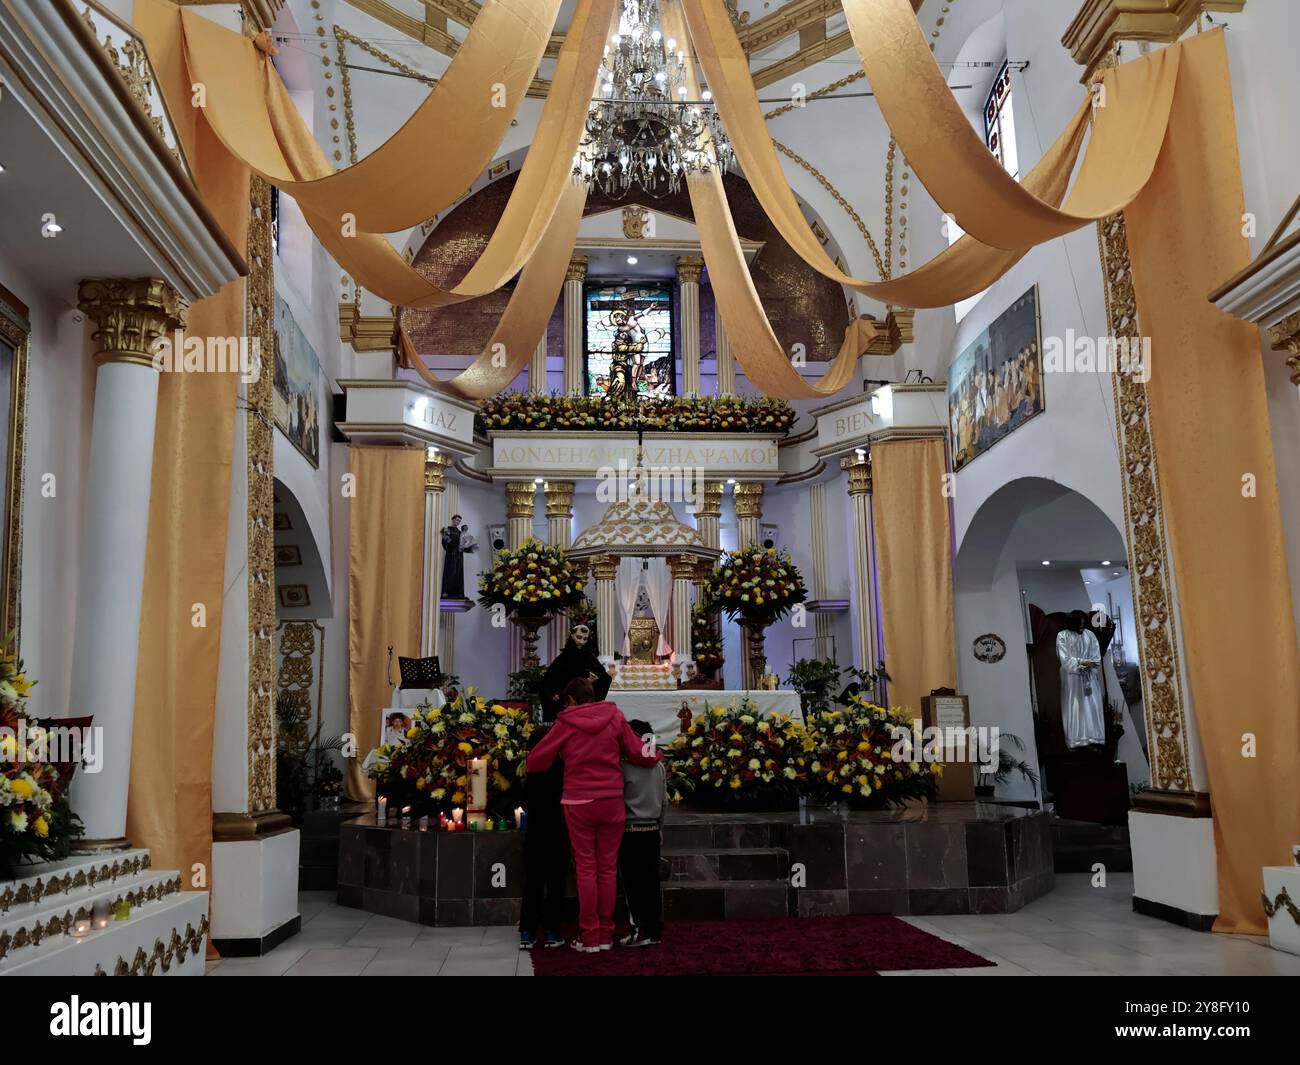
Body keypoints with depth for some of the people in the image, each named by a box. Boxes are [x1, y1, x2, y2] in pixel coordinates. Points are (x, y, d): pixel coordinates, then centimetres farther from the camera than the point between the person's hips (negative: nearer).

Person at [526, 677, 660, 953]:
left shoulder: (566, 723, -2)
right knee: (608, 868, 9)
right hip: (612, 801, 2)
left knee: (586, 869, 5)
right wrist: (656, 754, 21)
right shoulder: (615, 717, 2)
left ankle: (590, 936, 8)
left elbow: (537, 761, 1)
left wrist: (527, 766, 23)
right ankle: (606, 934, 14)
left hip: (578, 803, -1)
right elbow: (637, 753, 1)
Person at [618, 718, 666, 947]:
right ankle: (655, 930, 13)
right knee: (652, 881, 9)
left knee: (633, 883, -1)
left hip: (630, 830, -5)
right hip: (652, 829, 5)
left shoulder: (625, 767, -13)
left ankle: (639, 931, -2)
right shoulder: (659, 767, 4)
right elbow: (663, 801, 11)